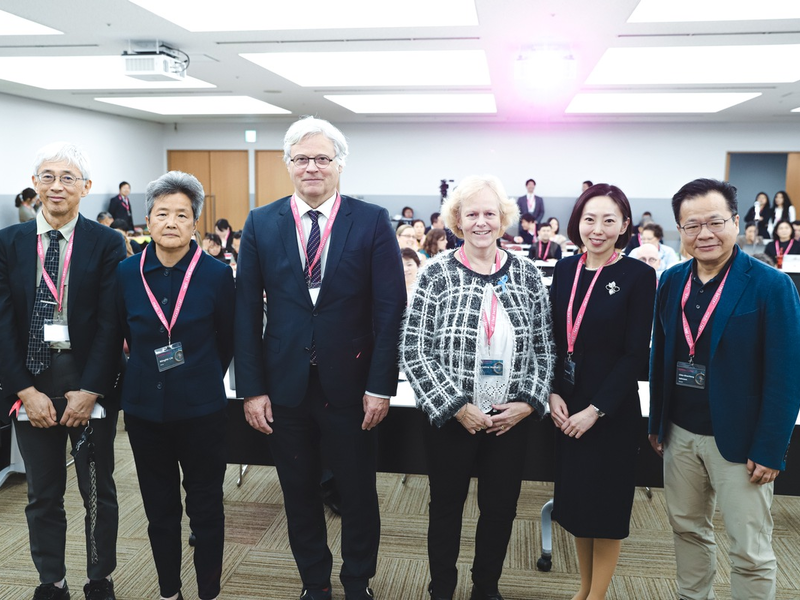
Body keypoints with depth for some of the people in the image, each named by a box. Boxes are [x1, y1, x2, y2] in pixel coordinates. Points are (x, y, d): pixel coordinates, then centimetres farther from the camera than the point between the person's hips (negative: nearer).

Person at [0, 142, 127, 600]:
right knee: (43, 495, 13)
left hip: (91, 384, -2)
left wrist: (90, 390, -13)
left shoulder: (107, 243, -2)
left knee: (99, 491, 10)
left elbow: (111, 322, -7)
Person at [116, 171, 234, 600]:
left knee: (205, 506, 8)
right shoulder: (126, 273, -3)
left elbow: (227, 341, 2)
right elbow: (126, 335, 11)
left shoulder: (217, 275, -10)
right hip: (144, 406, 3)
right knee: (159, 507, 15)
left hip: (201, 407, -2)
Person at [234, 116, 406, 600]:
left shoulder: (373, 222, -4)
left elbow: (390, 309, -6)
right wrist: (252, 388, -3)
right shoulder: (261, 224, 1)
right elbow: (248, 312, 1)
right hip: (285, 384, 2)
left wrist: (380, 386, -10)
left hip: (350, 384, -1)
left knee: (359, 494, 13)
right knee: (300, 494, 16)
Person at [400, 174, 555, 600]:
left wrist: (528, 402, -7)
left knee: (501, 509, 16)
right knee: (446, 508, 14)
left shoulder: (527, 275, 0)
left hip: (511, 420, 3)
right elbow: (414, 352, -11)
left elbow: (543, 347, 4)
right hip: (450, 420, -2)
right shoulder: (436, 274, -8)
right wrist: (456, 407, -15)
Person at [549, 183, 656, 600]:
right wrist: (552, 394, -6)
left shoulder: (638, 276, -10)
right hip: (565, 407, 5)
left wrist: (596, 410, -15)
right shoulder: (565, 269, 4)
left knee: (605, 502, 8)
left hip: (611, 409, -4)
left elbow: (635, 354, -12)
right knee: (574, 497, 15)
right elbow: (552, 338, 5)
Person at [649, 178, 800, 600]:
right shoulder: (672, 281, 4)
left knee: (750, 552, 4)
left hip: (739, 440, -5)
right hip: (680, 434, 5)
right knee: (686, 528, 18)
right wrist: (656, 422, 11)